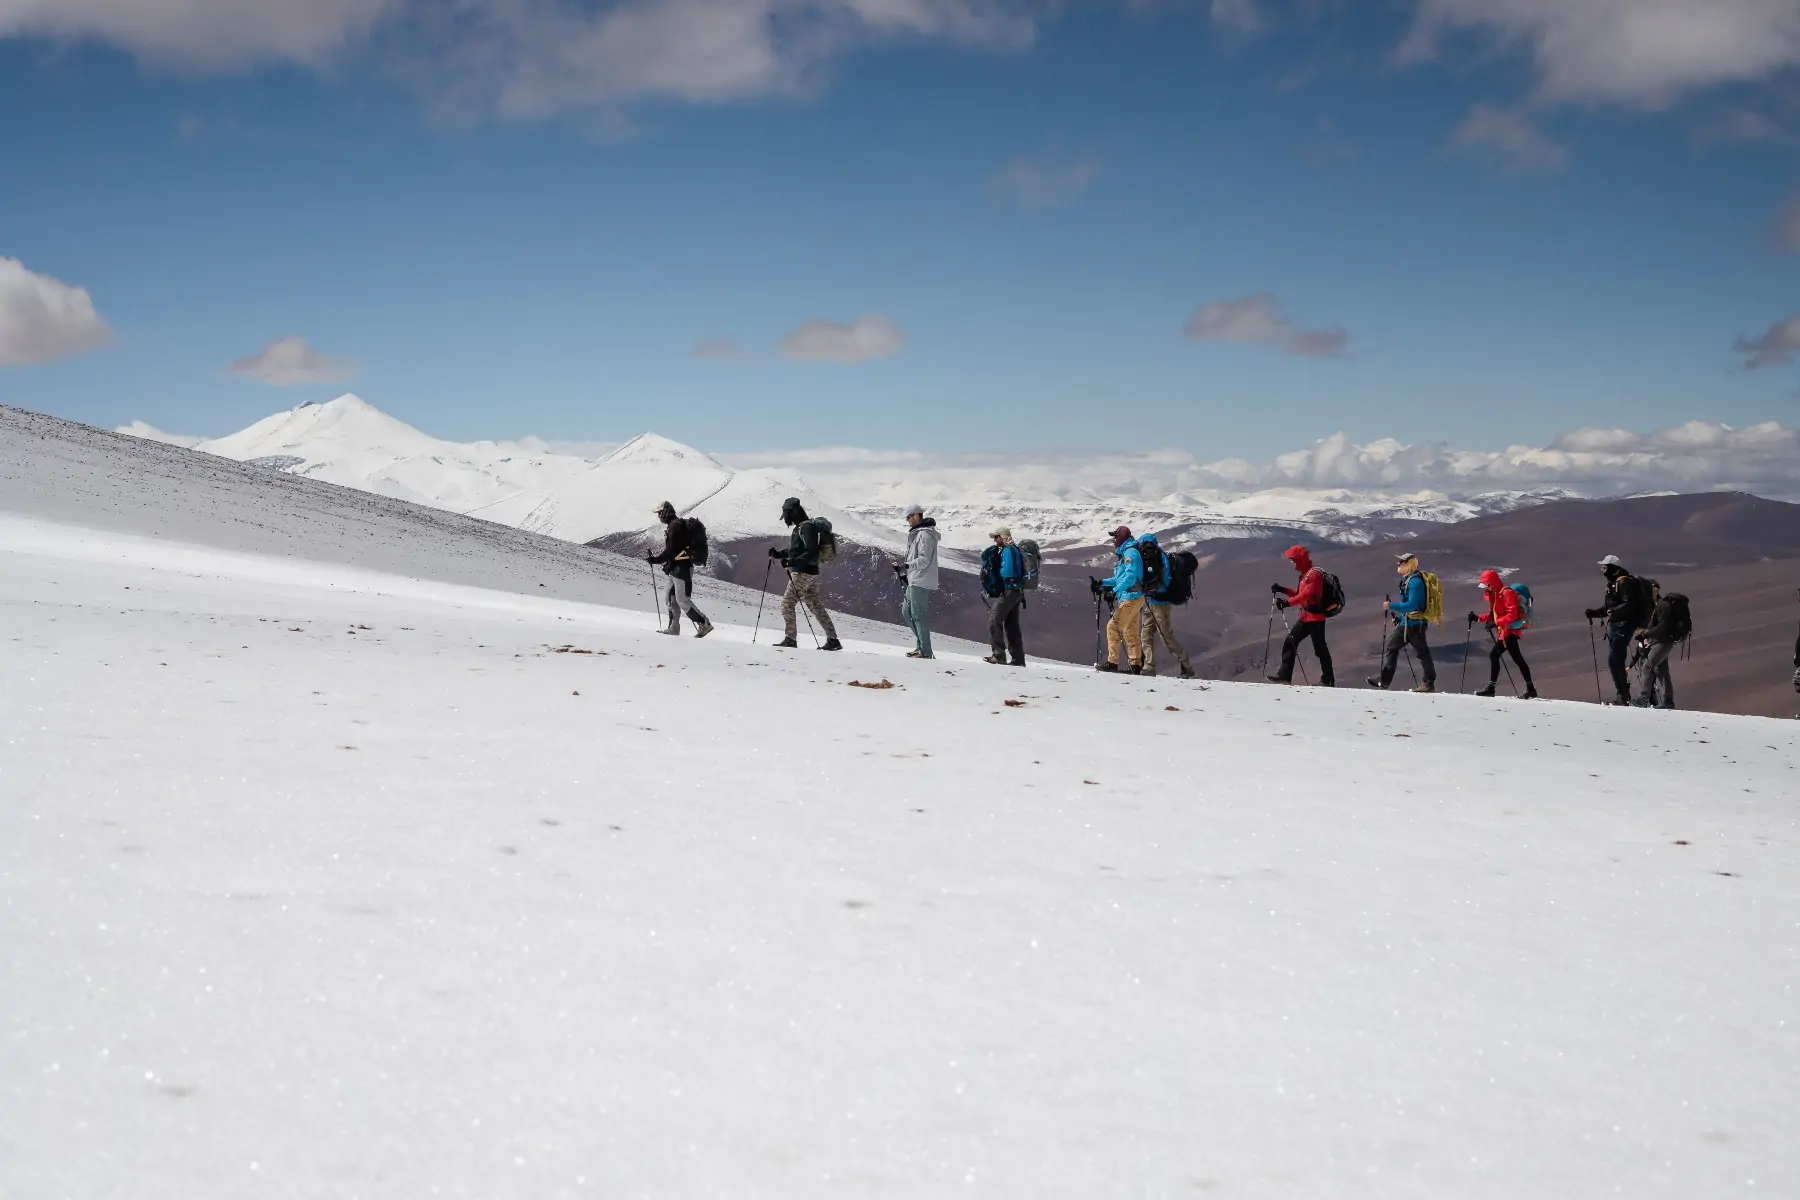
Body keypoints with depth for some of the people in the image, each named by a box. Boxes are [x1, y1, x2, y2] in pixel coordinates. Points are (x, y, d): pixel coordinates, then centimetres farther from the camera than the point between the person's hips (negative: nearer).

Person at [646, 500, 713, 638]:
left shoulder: (675, 525, -15)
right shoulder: (673, 524, 16)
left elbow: (672, 549, -20)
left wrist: (656, 559, -16)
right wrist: (667, 564, 16)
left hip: (681, 568, -10)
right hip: (676, 567, 10)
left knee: (682, 600, -11)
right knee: (672, 597, 12)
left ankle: (704, 623, -8)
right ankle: (673, 628, 17)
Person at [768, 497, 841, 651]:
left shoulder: (807, 527, -15)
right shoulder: (800, 527, 17)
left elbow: (811, 552, -23)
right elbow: (796, 550, 27)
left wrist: (792, 561, -29)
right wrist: (778, 554, 16)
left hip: (803, 573, -10)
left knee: (787, 603, -4)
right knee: (816, 606, 8)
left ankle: (790, 639, -1)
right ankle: (833, 639, 7)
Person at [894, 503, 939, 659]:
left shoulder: (925, 534, -13)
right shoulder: (917, 533, 19)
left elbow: (924, 560, -20)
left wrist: (906, 565, -20)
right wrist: (904, 571, 15)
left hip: (920, 582, -11)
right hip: (914, 581, 11)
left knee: (918, 615, -8)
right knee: (906, 612, 13)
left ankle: (925, 650, -6)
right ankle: (922, 644, 15)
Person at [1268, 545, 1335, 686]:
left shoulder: (1313, 574, -15)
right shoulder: (1305, 574, 17)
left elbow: (1306, 595, -27)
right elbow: (1299, 593, 23)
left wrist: (1288, 603, -33)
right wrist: (1283, 590, 13)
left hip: (1315, 617, -10)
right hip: (1306, 617, 10)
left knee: (1319, 648, -4)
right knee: (1290, 641, 6)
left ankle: (1328, 680, 4)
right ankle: (1285, 675, 5)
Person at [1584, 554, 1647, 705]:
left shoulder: (1625, 582, -14)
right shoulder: (1612, 582, 18)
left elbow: (1629, 605, -24)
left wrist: (1613, 612, -36)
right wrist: (1594, 613, 10)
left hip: (1623, 625, -10)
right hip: (1614, 625, 10)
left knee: (1614, 660, -13)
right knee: (1616, 660, 13)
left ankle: (1623, 695, -9)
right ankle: (1623, 694, 21)